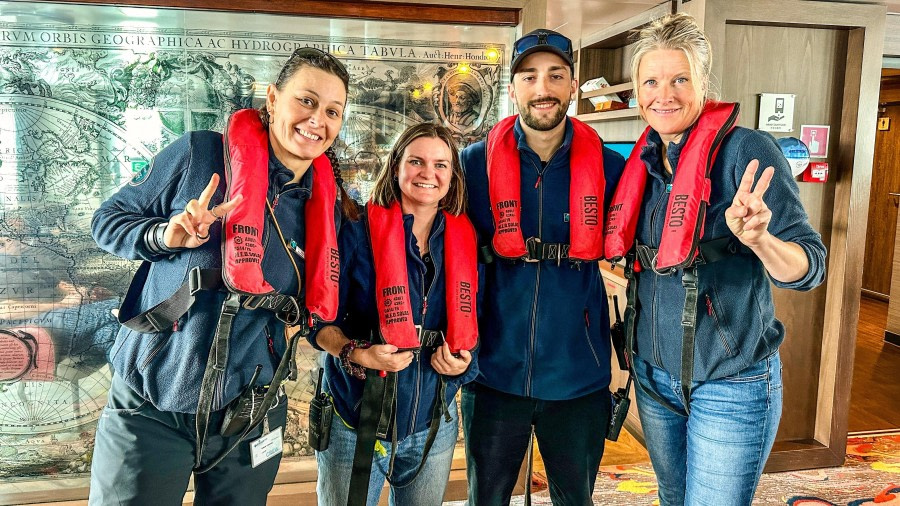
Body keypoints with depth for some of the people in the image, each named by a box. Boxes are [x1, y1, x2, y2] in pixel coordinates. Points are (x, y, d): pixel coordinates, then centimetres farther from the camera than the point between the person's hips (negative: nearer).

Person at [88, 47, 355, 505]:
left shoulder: (326, 207, 1)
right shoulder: (200, 154, -9)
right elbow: (108, 219, -1)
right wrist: (167, 235, -19)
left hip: (249, 415, 3)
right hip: (148, 408, -2)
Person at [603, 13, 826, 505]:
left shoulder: (746, 150, -15)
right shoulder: (643, 161, 3)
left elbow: (809, 267, -20)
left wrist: (758, 238, -37)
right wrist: (616, 266, 0)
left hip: (731, 384, -5)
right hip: (654, 375, 6)